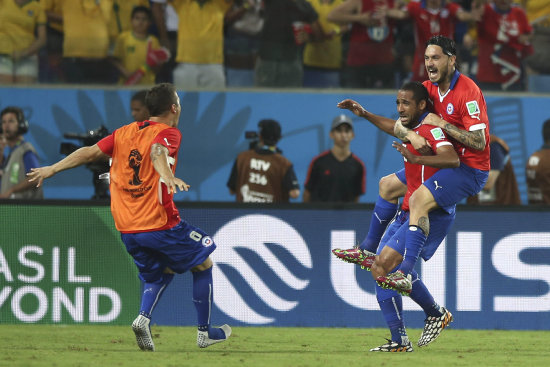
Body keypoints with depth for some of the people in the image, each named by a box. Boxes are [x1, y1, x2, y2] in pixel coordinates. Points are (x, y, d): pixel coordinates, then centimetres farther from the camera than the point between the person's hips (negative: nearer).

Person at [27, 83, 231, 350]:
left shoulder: (125, 132, 11)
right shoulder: (168, 133, -6)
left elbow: (91, 152, 9)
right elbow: (158, 152, -28)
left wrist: (52, 169, 17)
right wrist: (168, 177, -47)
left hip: (127, 229, 6)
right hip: (160, 224, -6)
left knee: (158, 274, 25)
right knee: (203, 264, 13)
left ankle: (143, 316, -2)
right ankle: (204, 332, 15)